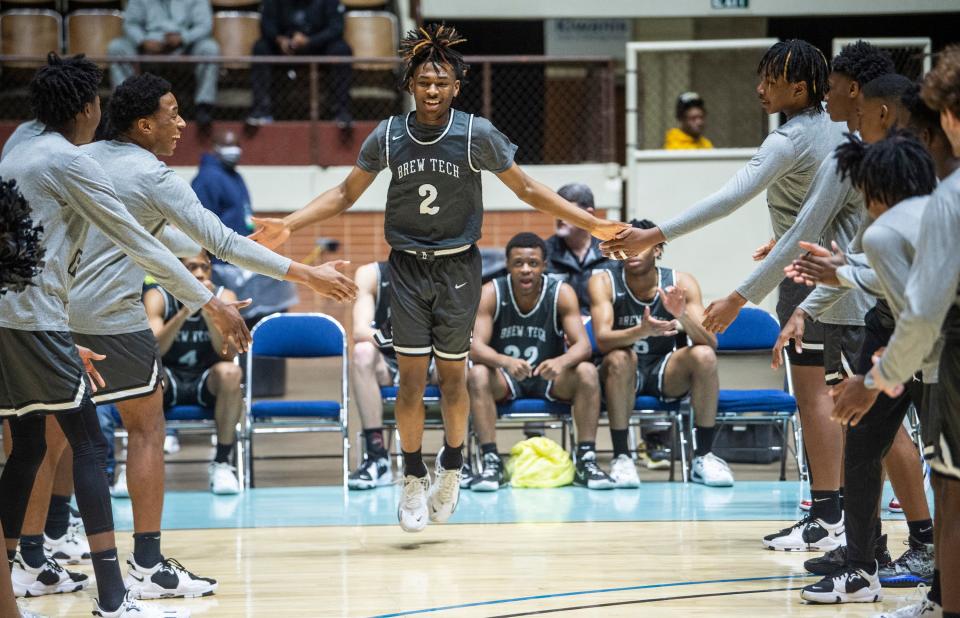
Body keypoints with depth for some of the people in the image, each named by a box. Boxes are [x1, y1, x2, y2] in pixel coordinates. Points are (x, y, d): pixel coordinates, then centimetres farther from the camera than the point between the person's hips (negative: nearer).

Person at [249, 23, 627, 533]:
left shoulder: (477, 135, -9)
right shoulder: (388, 136, -4)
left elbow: (526, 189, 0)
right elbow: (346, 193, 8)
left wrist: (591, 224, -6)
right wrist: (288, 226, 0)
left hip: (457, 267, -1)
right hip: (408, 267, 1)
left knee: (452, 375, 5)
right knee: (411, 377, -2)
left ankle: (451, 469, 25)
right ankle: (414, 479, 10)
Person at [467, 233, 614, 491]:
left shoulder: (561, 293, -11)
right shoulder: (491, 293, -13)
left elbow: (583, 345, -18)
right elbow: (476, 346, -23)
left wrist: (561, 362, -43)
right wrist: (506, 362, -45)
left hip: (550, 377, 1)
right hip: (505, 381, -1)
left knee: (587, 372, -27)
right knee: (477, 375, -32)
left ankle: (586, 460, -23)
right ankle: (491, 461, -30)